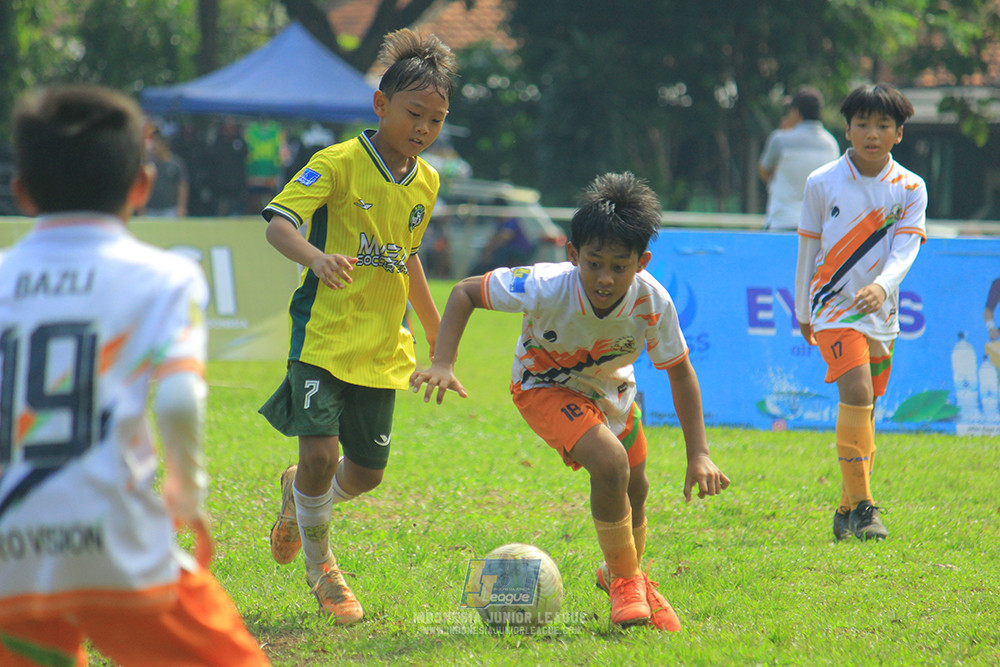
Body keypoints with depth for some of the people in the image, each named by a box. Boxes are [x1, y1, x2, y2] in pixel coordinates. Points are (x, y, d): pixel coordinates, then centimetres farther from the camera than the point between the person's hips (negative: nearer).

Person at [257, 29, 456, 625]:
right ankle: (320, 564, 9)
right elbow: (278, 222, -23)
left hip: (383, 346, 6)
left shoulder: (427, 183, 9)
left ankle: (299, 496, 41)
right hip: (324, 335, -6)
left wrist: (437, 330, 31)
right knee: (320, 451, -17)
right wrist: (316, 258, -43)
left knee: (367, 471, 6)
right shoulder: (340, 163, -11)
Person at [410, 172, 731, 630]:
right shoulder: (547, 289, -39)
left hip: (611, 388, 4)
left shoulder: (652, 303, -30)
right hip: (545, 384, -4)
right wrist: (442, 364, -36)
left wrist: (698, 454, -15)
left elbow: (679, 371, -13)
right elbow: (465, 292, -25)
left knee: (634, 490, 15)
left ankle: (622, 574, 49)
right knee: (610, 463, -27)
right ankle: (625, 580, -5)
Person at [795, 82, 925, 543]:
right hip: (834, 307, -3)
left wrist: (882, 286, -31)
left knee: (863, 412, 10)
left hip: (880, 312, 3)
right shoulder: (822, 183, -3)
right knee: (856, 394, -22)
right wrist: (803, 312, 12)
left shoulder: (910, 188, 0)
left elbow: (905, 249, -12)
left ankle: (847, 512, 23)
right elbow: (808, 248, 7)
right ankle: (862, 505, -21)